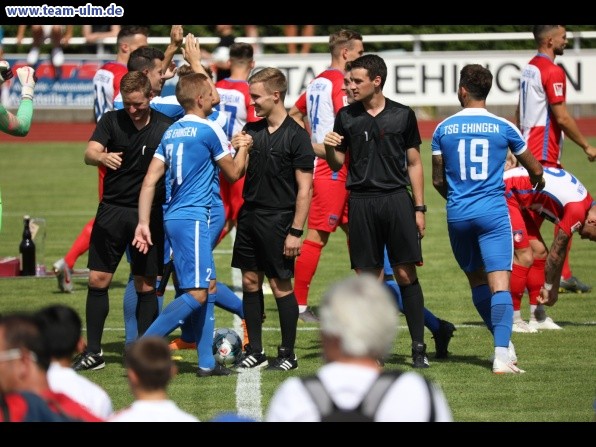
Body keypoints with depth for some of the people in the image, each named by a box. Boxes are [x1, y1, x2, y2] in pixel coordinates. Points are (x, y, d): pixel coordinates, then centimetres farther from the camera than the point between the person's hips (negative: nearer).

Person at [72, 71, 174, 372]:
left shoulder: (166, 128, -3)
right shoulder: (111, 121, -1)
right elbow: (90, 152, -14)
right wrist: (103, 157, -38)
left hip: (150, 213, -1)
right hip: (112, 209, 1)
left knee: (146, 285, 2)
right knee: (98, 279, 0)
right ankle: (93, 352, 8)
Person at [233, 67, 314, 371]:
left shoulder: (296, 137, -9)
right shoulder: (251, 130, 9)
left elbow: (305, 188, -11)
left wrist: (296, 231, -15)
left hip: (278, 220, -6)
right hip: (250, 215, 6)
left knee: (281, 286, -1)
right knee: (250, 281, 8)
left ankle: (288, 354, 9)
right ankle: (254, 351, 16)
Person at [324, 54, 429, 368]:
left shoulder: (402, 115, 4)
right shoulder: (346, 117, 7)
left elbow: (414, 163, 9)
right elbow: (337, 164, 12)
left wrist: (419, 208, 5)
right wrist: (329, 149, -11)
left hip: (397, 199, -1)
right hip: (361, 202, 1)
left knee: (406, 273, -5)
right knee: (368, 277, 1)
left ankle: (419, 347, -1)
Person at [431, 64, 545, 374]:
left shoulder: (443, 129, 2)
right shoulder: (503, 128, -1)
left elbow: (438, 180, 10)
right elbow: (536, 170, 11)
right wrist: (537, 186, 36)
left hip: (457, 216, 2)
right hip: (493, 213, -2)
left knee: (477, 280, 19)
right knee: (499, 283, -7)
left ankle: (503, 343, 27)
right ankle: (501, 354, -20)